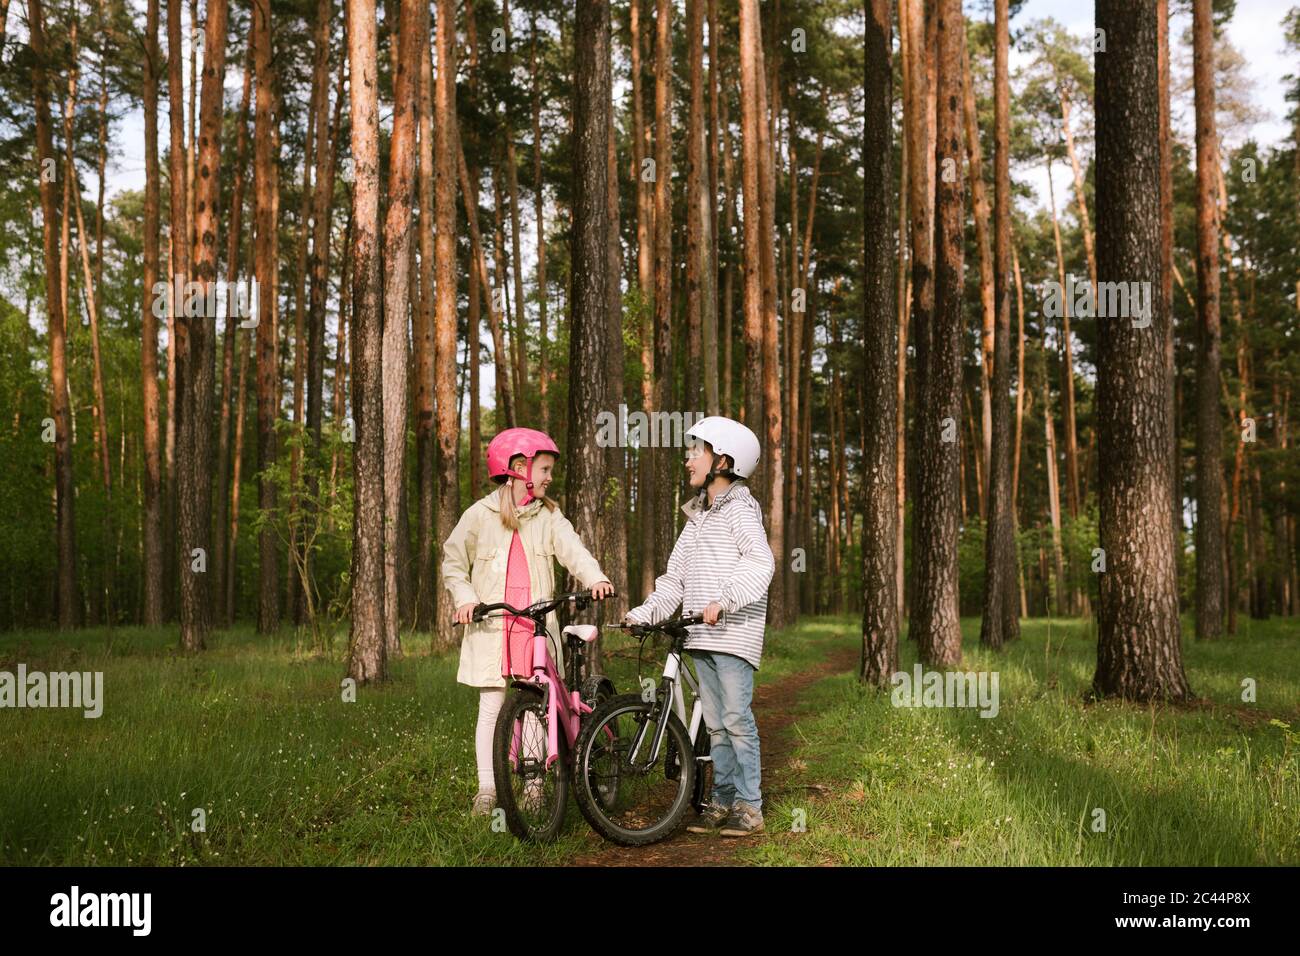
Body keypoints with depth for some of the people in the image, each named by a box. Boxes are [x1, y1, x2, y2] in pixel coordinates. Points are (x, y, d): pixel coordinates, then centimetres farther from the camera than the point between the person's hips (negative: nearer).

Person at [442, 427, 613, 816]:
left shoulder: (548, 515, 7)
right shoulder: (480, 514, 2)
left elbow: (572, 549, -8)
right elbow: (453, 561, 9)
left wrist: (594, 578, -27)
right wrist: (464, 598, -6)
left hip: (536, 625, 2)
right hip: (491, 624, -2)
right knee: (492, 706, 1)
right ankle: (487, 788, 9)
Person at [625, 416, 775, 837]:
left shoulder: (740, 508, -5)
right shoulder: (697, 515, 20)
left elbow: (761, 563, -20)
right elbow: (675, 577, 19)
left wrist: (723, 600, -30)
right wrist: (644, 613, 8)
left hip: (734, 632, -8)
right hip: (701, 634, 8)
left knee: (736, 717, -8)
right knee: (714, 722, 10)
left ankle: (750, 806, -1)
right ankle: (723, 801, 17)